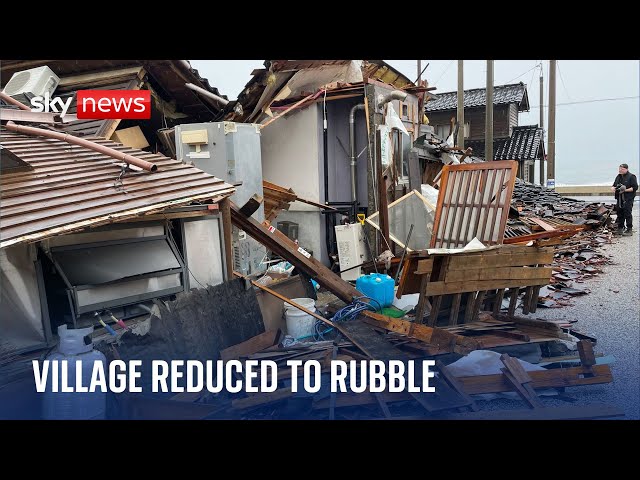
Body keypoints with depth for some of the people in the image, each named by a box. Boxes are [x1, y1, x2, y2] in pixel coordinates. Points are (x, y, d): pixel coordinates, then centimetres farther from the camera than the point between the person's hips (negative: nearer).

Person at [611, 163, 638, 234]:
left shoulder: (631, 177, -5)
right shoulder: (618, 177, 16)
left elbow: (635, 187, -10)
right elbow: (614, 185, 23)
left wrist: (625, 190, -20)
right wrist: (613, 188, 0)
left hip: (628, 199, -7)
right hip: (619, 198, 7)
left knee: (627, 213, -8)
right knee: (619, 212, 9)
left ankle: (629, 229, -2)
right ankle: (620, 227, 19)